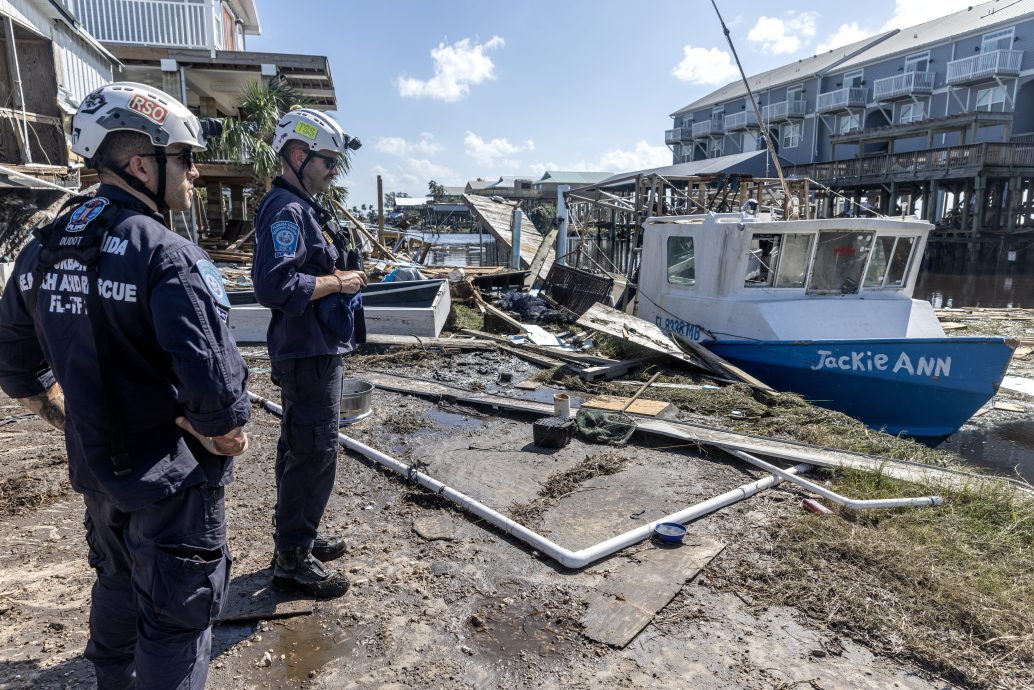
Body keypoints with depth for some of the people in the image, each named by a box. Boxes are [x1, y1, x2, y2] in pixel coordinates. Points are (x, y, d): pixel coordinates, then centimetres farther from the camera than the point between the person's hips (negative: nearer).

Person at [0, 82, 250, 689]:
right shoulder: (167, 254, -23)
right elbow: (213, 379, -33)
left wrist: (70, 417, 20)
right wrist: (225, 436, -15)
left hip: (96, 468, 8)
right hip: (171, 479, -8)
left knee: (118, 583, 31)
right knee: (176, 618, 11)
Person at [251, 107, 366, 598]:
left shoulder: (304, 207, 16)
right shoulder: (284, 210, -17)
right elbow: (274, 285, -29)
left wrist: (342, 274, 7)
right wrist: (337, 282, -19)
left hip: (315, 351, 11)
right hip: (308, 354, -11)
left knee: (300, 450, 19)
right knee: (315, 455, -2)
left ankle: (296, 536, 36)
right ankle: (292, 561, 13)